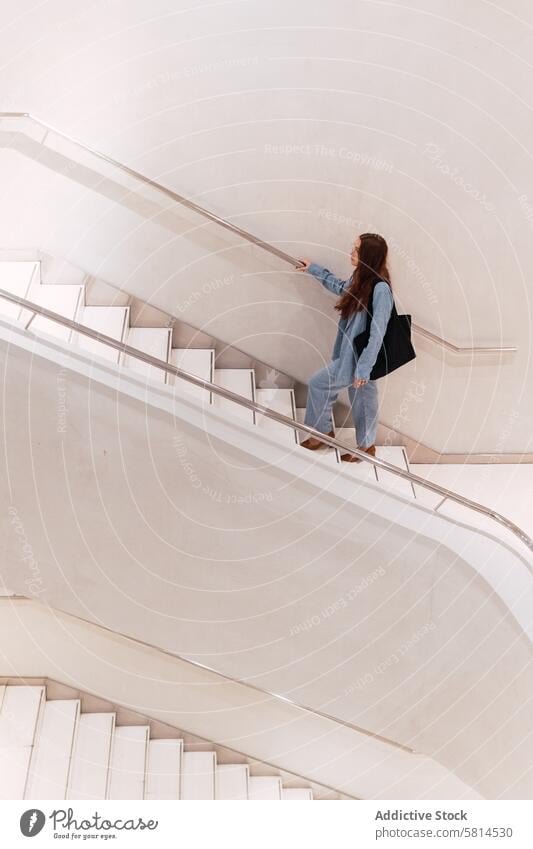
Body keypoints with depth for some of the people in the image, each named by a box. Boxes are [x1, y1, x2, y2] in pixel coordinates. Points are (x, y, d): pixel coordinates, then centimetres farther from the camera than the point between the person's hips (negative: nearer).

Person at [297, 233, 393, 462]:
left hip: (358, 358, -8)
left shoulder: (380, 289, -26)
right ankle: (366, 445, 33)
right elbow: (340, 287, 26)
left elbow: (377, 334, -26)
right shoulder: (360, 279, 2)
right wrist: (313, 269, 33)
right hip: (353, 353, 8)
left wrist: (363, 369, -25)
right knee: (362, 398, 18)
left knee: (318, 384, 4)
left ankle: (323, 431, 25)